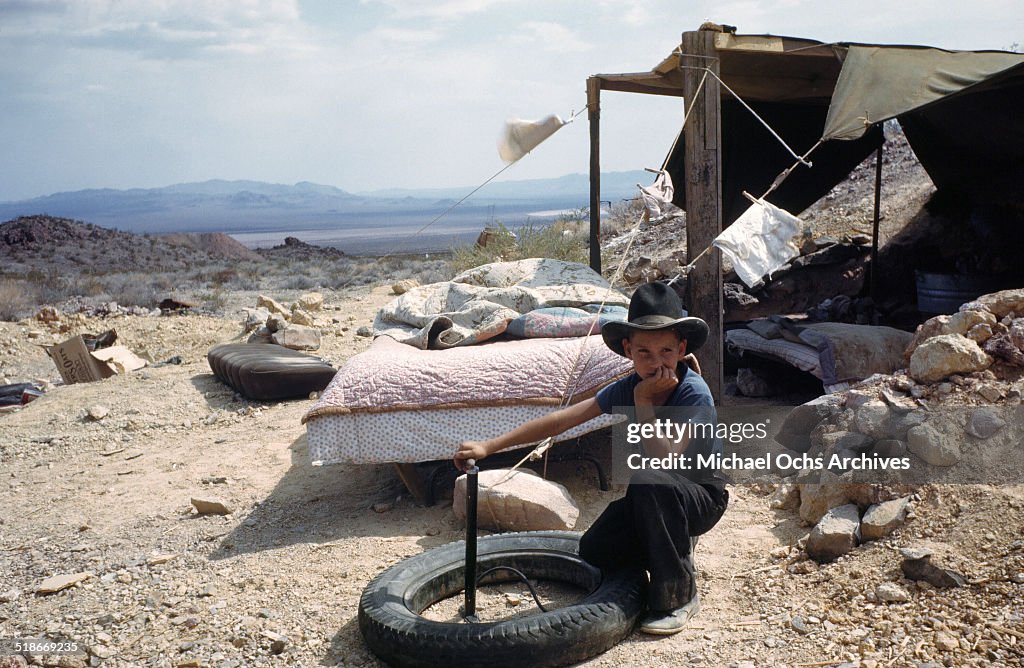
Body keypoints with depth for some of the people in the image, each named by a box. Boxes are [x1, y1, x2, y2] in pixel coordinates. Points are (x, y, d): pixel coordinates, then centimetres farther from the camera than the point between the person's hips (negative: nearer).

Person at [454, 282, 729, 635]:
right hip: (649, 498, 6)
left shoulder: (693, 392, -26)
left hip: (703, 495, -6)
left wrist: (643, 400, -29)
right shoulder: (625, 389, -10)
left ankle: (679, 595, -20)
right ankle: (676, 544, 18)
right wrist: (488, 446, -19)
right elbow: (561, 420, -14)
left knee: (647, 481, -37)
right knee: (594, 551, -8)